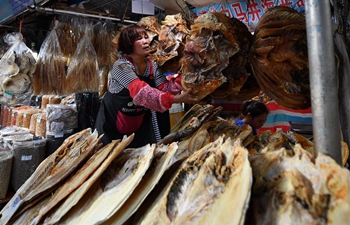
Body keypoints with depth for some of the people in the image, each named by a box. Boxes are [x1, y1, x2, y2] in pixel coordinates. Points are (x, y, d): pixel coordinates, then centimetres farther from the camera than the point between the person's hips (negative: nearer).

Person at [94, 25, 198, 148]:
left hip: (140, 124, 5)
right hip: (113, 125, -5)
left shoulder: (152, 65, -4)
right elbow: (141, 92, -39)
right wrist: (175, 99, -50)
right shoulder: (122, 66, -24)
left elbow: (166, 88, -12)